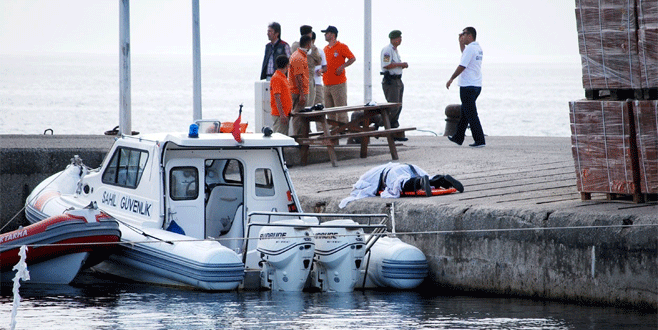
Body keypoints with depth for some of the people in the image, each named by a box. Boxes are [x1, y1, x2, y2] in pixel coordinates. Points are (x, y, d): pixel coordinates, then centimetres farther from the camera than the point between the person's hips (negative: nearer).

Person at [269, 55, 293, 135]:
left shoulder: (283, 77, 17)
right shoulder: (276, 78, -13)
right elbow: (277, 98, -19)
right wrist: (282, 114, -22)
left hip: (285, 114, 10)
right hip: (279, 114, -10)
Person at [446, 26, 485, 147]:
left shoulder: (470, 48, -16)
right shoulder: (478, 48, 14)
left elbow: (462, 66, -18)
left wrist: (451, 79, -9)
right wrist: (461, 42, 27)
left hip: (468, 86, -10)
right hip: (477, 86, 10)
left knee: (471, 114, -7)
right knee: (464, 112, 19)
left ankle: (479, 140, -10)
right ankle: (458, 137, 28)